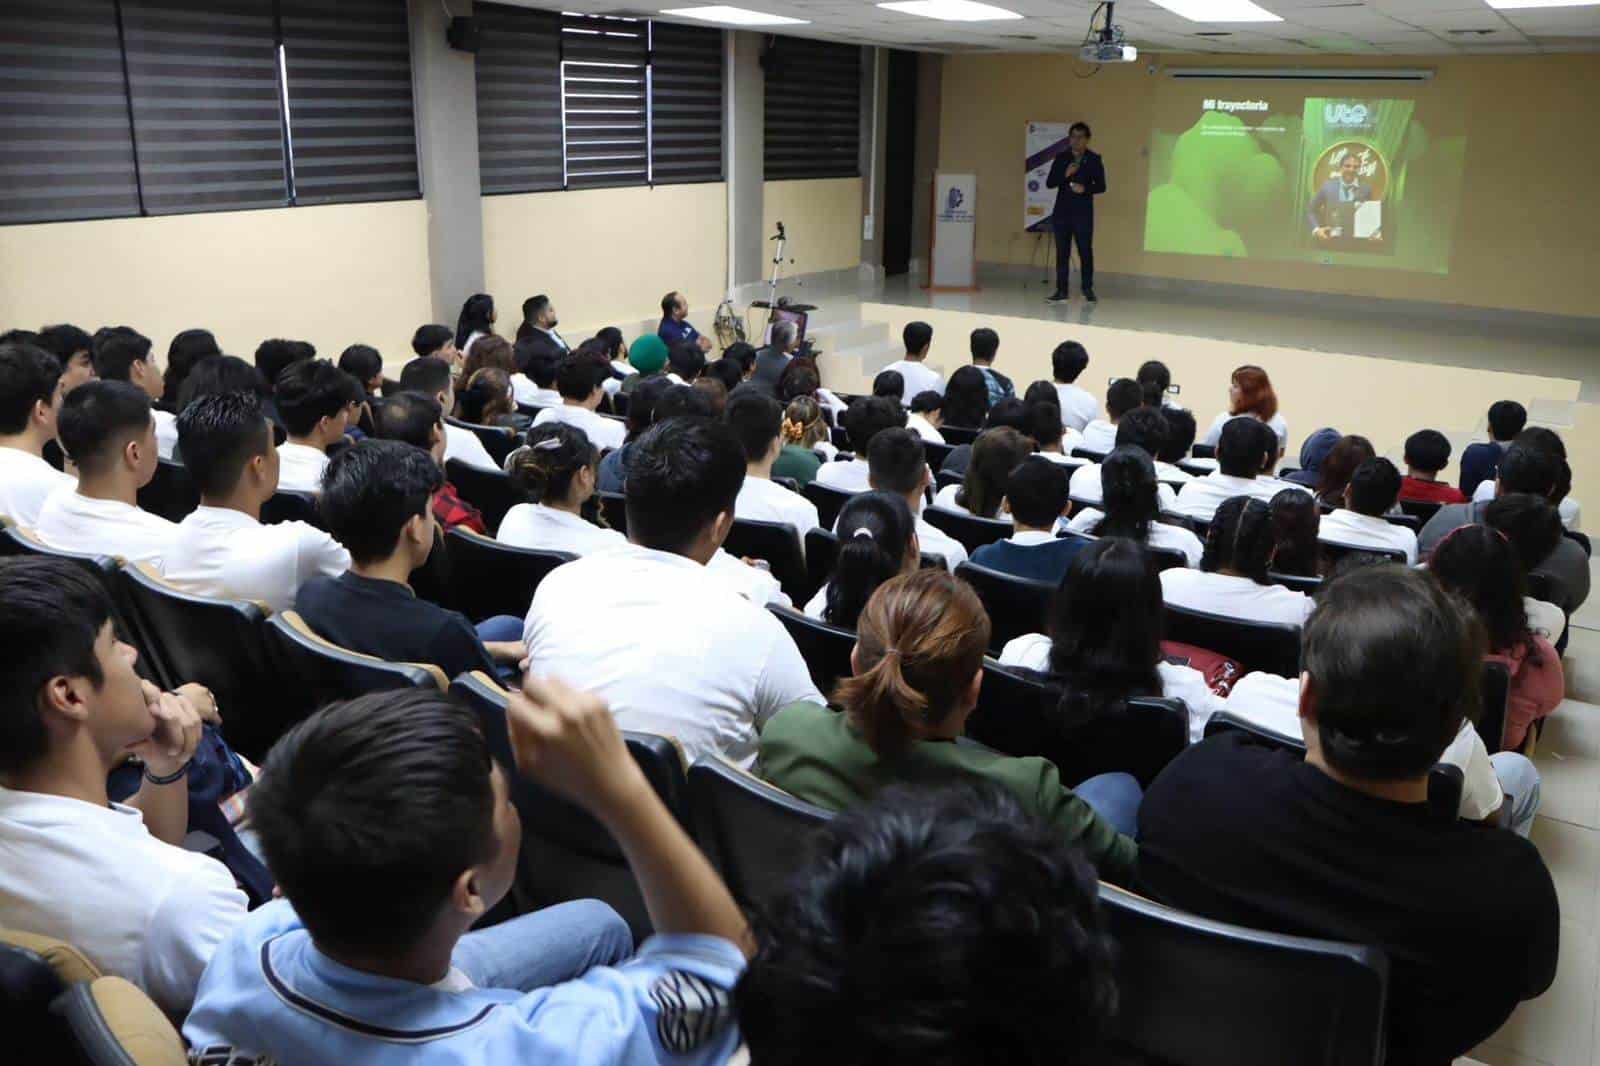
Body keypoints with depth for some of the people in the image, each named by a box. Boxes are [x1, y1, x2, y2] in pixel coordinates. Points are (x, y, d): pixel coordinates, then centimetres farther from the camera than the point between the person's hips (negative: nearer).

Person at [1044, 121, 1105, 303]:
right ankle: (1061, 290, 6)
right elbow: (1049, 183, 4)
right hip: (1062, 211, 2)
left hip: (1083, 213, -2)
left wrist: (1085, 188, -17)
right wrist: (1065, 174, -13)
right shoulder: (1061, 158, 7)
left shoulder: (1094, 159, 1)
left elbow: (1101, 186, 1)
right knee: (1062, 252, 2)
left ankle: (1088, 289, 10)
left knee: (1085, 251, -1)